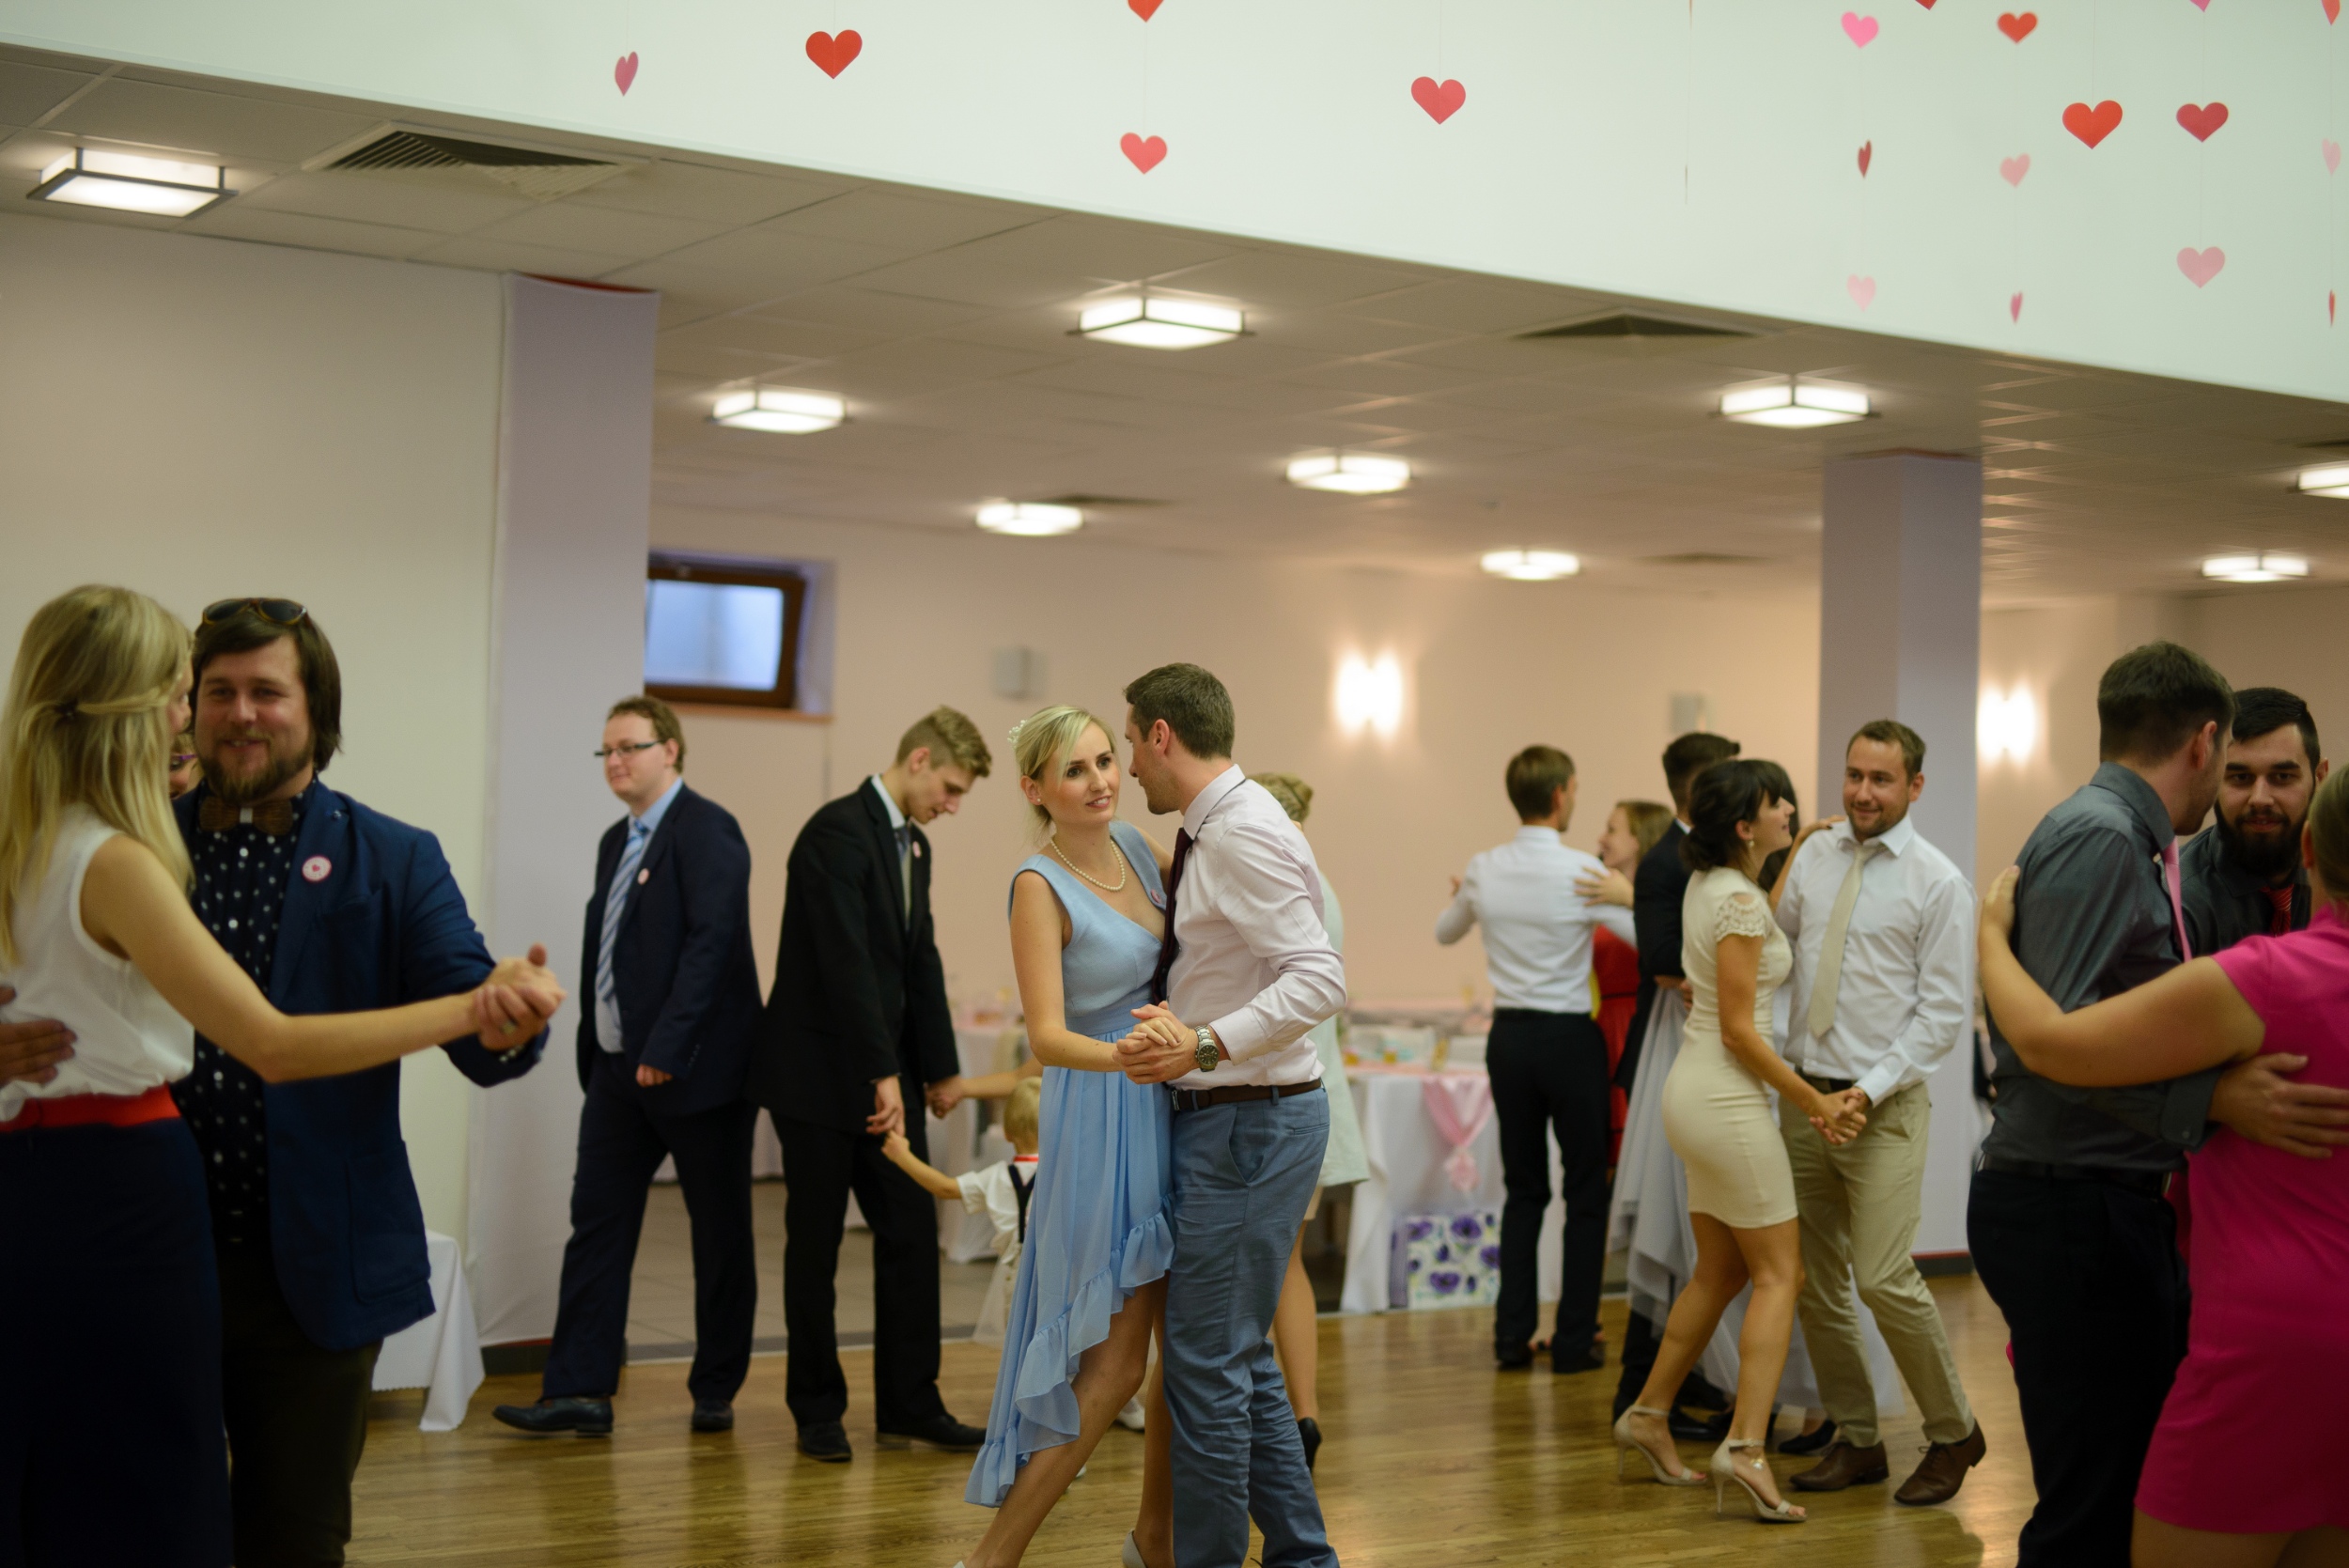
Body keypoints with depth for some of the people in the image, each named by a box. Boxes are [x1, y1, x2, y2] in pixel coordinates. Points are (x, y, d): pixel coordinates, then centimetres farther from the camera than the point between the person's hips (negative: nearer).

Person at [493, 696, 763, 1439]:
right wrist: (593, 1054, 11)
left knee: (720, 1231, 5)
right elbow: (602, 951, 17)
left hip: (694, 1068, -8)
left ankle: (716, 1392, 16)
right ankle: (580, 1391, 6)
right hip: (619, 1066, 8)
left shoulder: (706, 830, -11)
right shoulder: (617, 840, 15)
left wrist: (665, 1048, -23)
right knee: (597, 1223, 4)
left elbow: (710, 939, -20)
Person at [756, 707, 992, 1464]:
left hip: (883, 1073, 8)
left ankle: (909, 1406, 13)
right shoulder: (838, 831, -16)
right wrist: (882, 1072, -23)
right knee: (815, 1244, 3)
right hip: (819, 1072, -8)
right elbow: (846, 962, -22)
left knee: (912, 1234, 5)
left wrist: (939, 1070, 11)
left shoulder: (912, 844, 13)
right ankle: (817, 1411, 15)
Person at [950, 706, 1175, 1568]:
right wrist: (1131, 1058, -41)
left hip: (1171, 1111, 7)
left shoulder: (1136, 846, 6)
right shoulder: (1039, 884, -14)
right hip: (1102, 1123, -7)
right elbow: (1048, 1037, -24)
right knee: (1116, 1361, -5)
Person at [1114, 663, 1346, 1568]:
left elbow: (1319, 980, -26)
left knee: (1208, 1362, -5)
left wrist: (1204, 1045, -30)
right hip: (1220, 1117, 10)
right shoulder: (1209, 834, 13)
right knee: (1241, 1359, 16)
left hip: (1252, 1122, -10)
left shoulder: (1244, 834, -18)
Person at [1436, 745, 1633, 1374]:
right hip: (1569, 1038, -4)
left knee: (1523, 1188, 14)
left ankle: (1512, 1335, 13)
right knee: (1586, 1190, 7)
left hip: (1509, 1036, 5)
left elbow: (1444, 932, 20)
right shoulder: (1582, 871, -14)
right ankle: (1574, 1340, 7)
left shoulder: (1483, 871, 0)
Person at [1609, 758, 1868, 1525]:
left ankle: (1648, 1416, 26)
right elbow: (1739, 1030, -18)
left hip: (1695, 1091, 9)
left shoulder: (1710, 885, 9)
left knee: (1719, 1273, 18)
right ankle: (1745, 1447, -13)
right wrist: (1814, 1101, -13)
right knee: (1779, 1274, -5)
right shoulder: (1739, 902, -18)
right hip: (1727, 1097, -9)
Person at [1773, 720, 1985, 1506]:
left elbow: (1945, 1013, -8)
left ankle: (1953, 1433, 9)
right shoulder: (1814, 855, 8)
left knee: (1884, 1278, -12)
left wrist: (1872, 1089, -15)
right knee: (1816, 1283, 8)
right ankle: (1855, 1442, 22)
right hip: (1802, 1095, 5)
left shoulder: (1937, 881, -7)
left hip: (1884, 1107, -5)